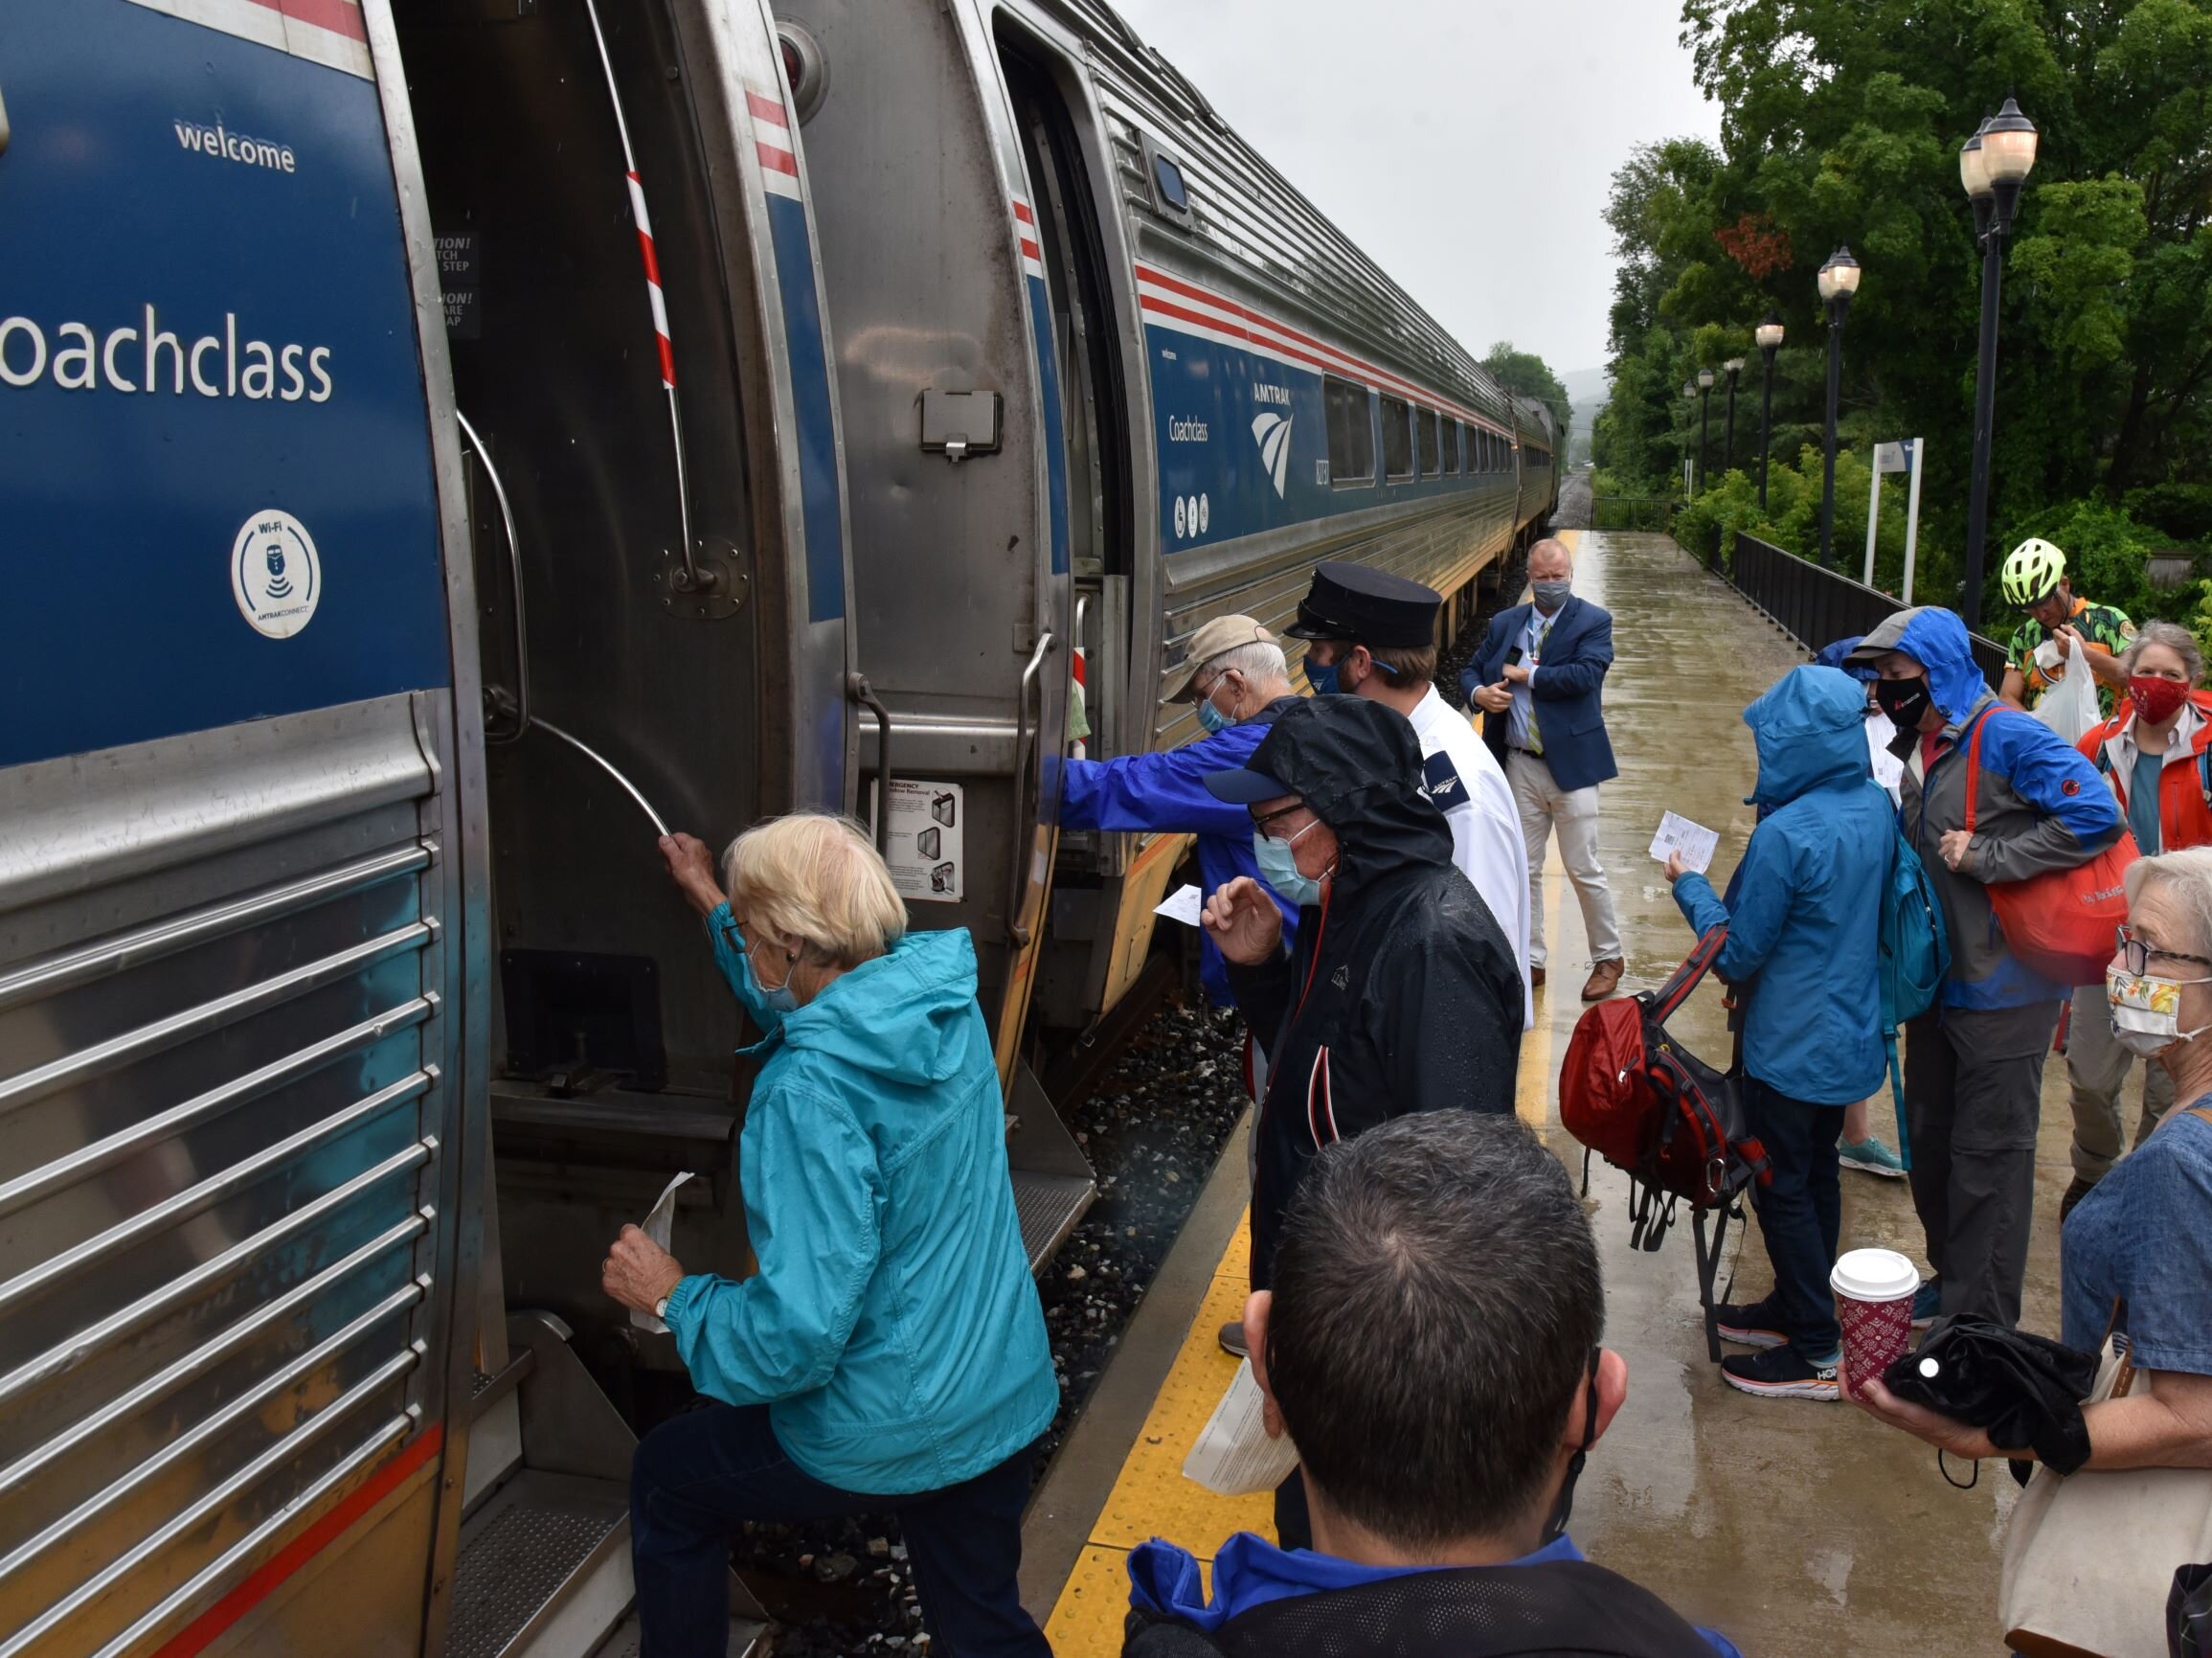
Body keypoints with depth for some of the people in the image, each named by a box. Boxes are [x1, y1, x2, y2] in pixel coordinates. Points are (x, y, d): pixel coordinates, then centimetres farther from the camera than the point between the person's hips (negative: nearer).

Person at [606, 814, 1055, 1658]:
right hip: (1006, 1399, 7)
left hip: (887, 1432, -6)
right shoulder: (942, 995, -5)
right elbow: (807, 1002, 19)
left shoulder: (811, 1089, -27)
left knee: (666, 1479, 22)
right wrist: (711, 902, 26)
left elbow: (798, 1333, -27)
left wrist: (672, 1294, -10)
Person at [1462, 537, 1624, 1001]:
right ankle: (1530, 960, 23)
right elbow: (1471, 671, 12)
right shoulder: (1505, 623, 9)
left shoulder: (1593, 622, -5)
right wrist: (1480, 693, -11)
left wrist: (1528, 676, -13)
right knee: (1525, 869, 11)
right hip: (1519, 766, 4)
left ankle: (1609, 958, 20)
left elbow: (1585, 675, -20)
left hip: (1571, 765, -4)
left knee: (1584, 870, 2)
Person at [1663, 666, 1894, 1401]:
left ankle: (1816, 1354, 16)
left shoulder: (1785, 835, -27)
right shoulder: (1877, 806, -2)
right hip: (1851, 1031, 8)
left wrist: (1690, 887, -4)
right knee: (1817, 1173, 21)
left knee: (1783, 1188, 6)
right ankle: (1800, 1307, 38)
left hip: (1792, 1048, -8)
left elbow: (1737, 954, -18)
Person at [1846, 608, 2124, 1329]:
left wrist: (1983, 857, -25)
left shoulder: (2006, 737, -18)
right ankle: (1951, 1278, 37)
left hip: (2001, 993, -9)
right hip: (1937, 983, 9)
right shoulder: (1922, 749, 9)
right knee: (1930, 1142, 19)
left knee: (1987, 1159, 2)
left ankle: (1981, 1319, 15)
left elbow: (2096, 815, -29)